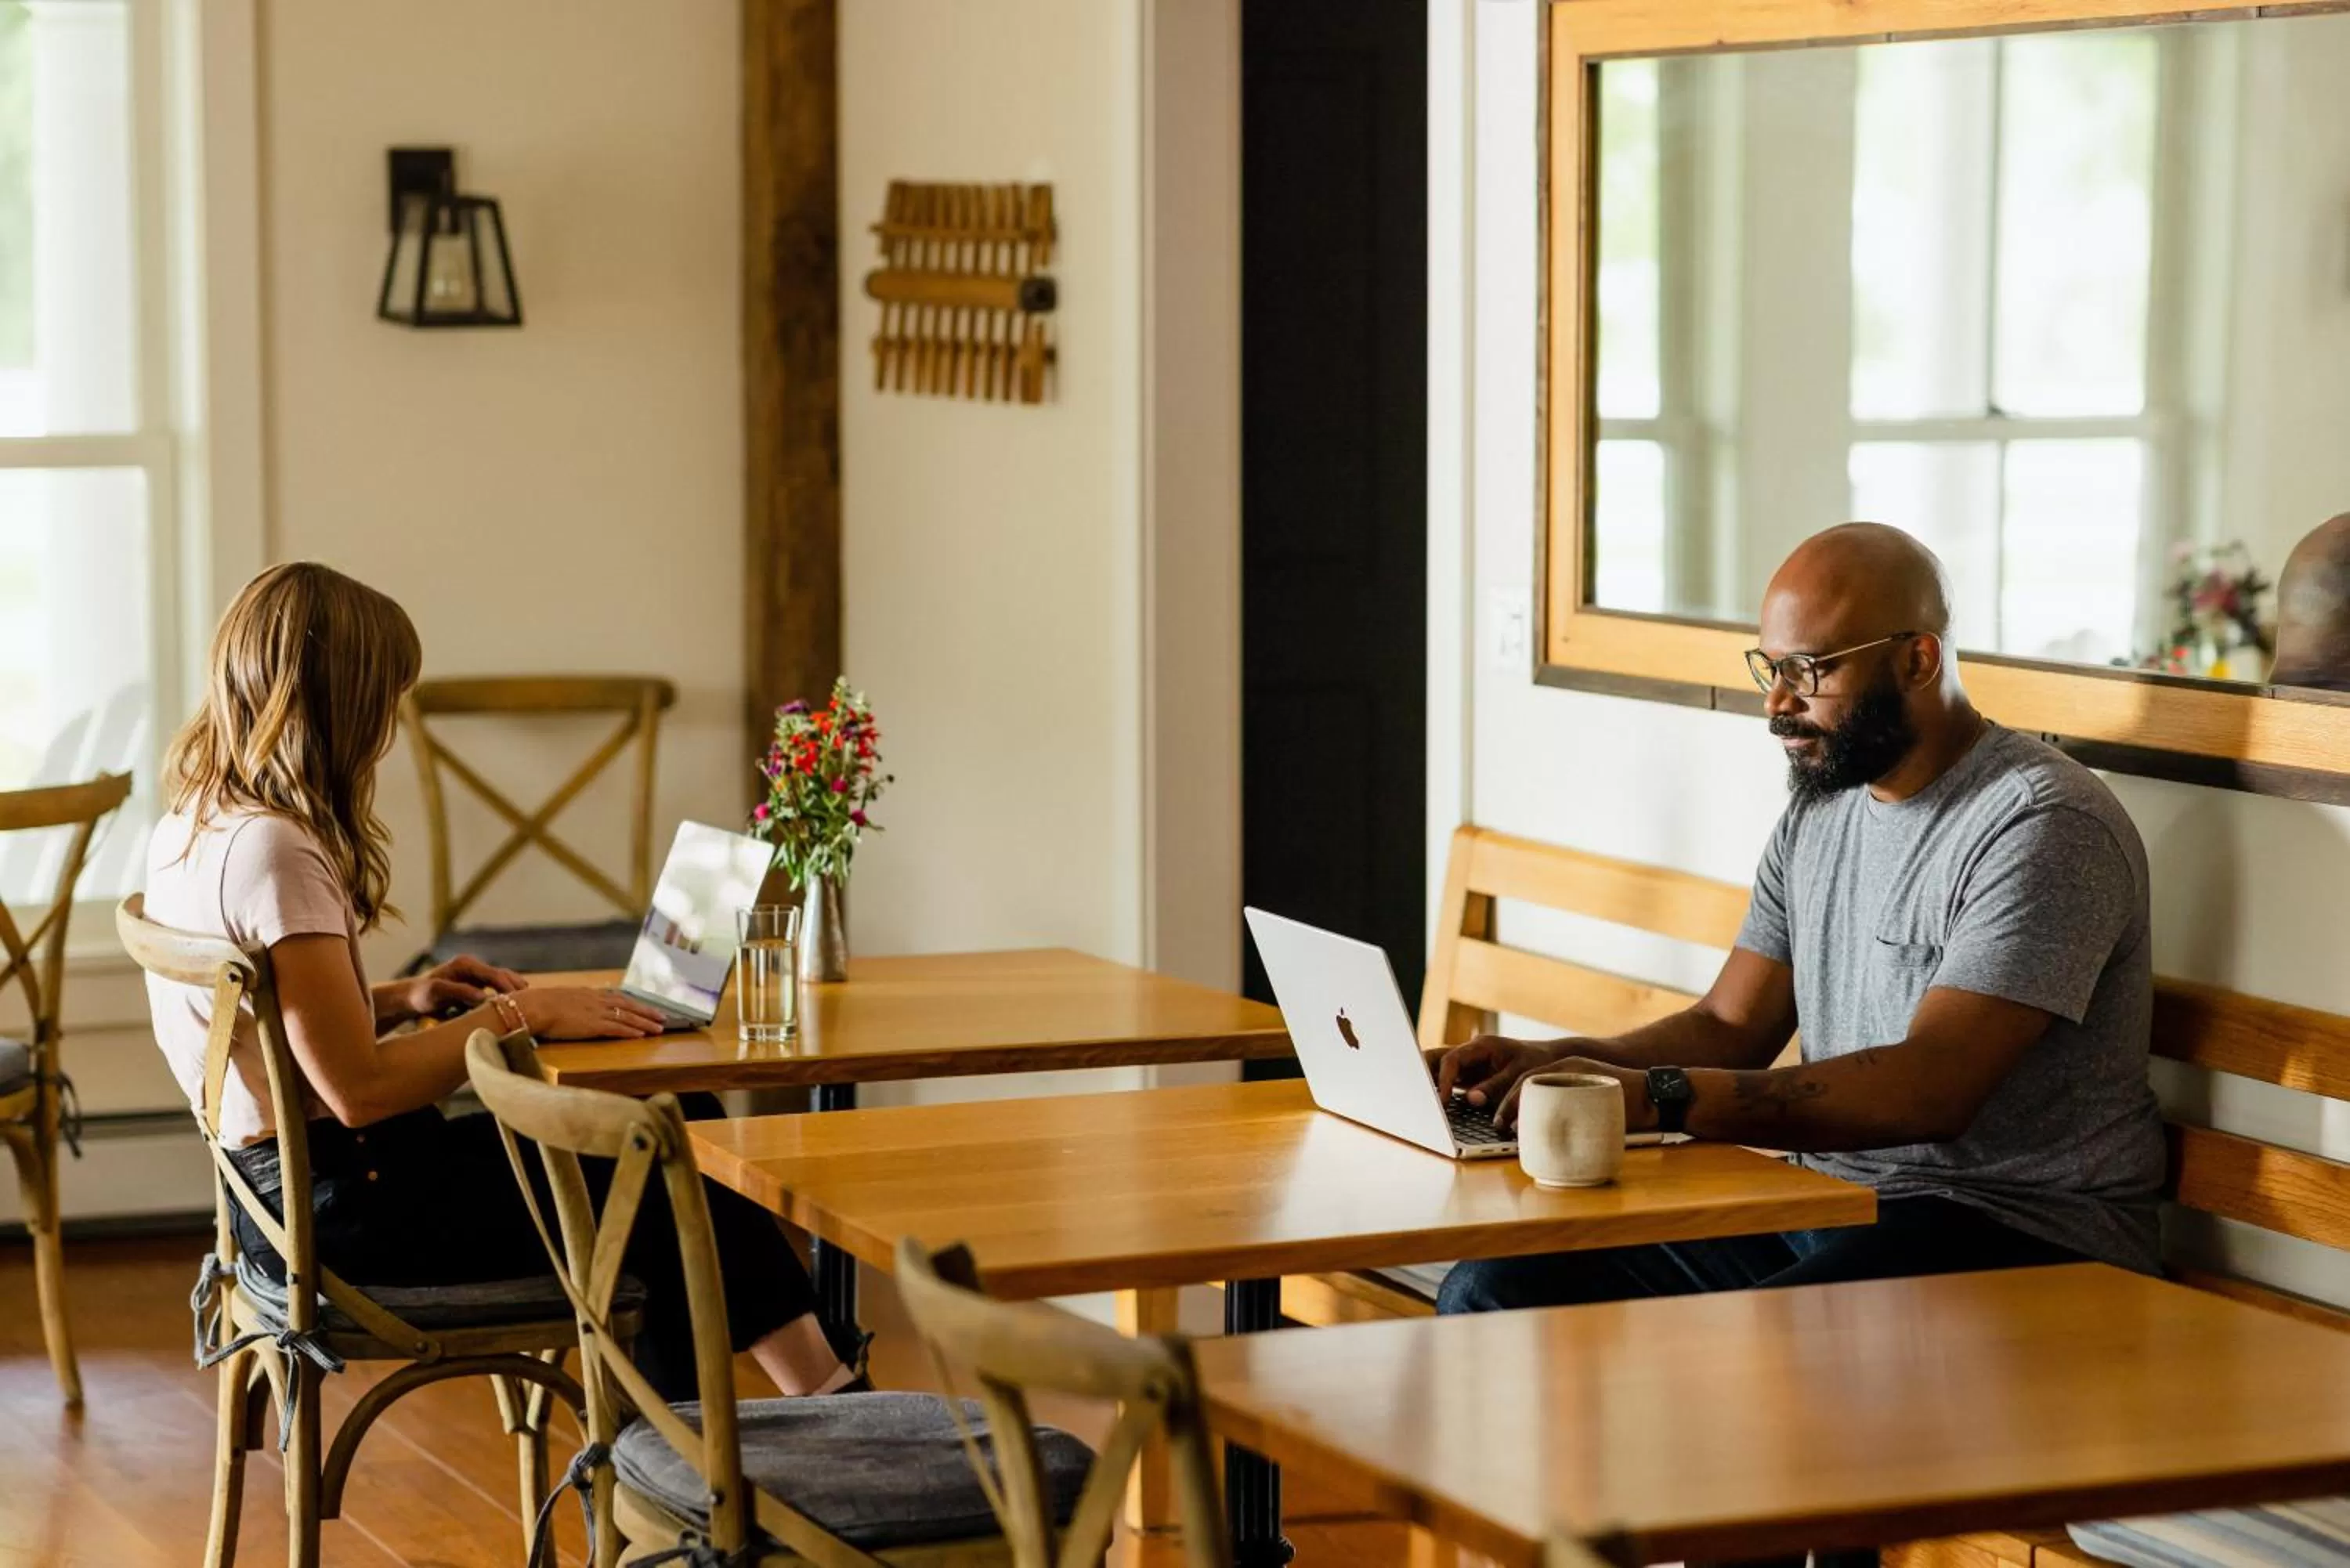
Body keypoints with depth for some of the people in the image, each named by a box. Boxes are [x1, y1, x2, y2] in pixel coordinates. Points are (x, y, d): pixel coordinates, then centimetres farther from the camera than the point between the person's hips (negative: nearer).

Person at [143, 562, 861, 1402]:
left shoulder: (190, 827, 8)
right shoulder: (274, 851, -22)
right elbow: (358, 1090, -23)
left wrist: (400, 999, 6)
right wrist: (520, 1015, -13)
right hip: (345, 1200, -10)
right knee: (689, 1213, -4)